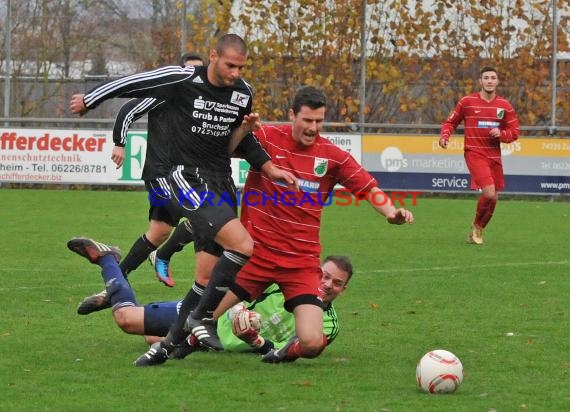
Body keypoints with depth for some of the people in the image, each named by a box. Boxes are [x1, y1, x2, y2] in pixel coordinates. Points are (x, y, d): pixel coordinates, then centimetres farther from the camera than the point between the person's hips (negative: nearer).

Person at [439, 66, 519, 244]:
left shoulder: (504, 105, 6)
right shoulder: (467, 102, -1)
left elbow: (514, 132, 9)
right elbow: (451, 122, 8)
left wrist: (500, 134, -11)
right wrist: (444, 136, -11)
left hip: (494, 156, 5)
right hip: (474, 154, -5)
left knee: (493, 198, 8)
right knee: (489, 193, -21)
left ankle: (478, 230, 30)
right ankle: (476, 224, 5)